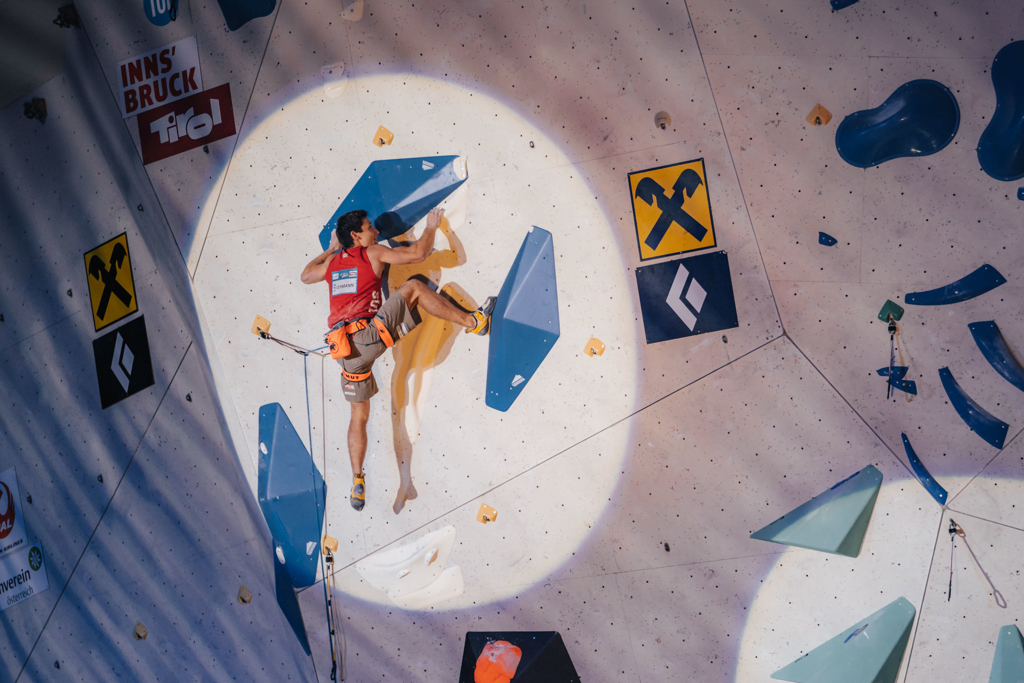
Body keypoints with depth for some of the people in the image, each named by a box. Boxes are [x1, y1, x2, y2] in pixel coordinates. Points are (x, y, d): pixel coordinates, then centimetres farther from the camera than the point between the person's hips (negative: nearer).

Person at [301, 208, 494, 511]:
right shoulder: (373, 254, 4)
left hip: (345, 349, 6)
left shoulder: (332, 263, 21)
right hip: (367, 335, -6)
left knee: (359, 414, 16)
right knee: (414, 287, 0)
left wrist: (330, 249, 50)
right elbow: (418, 253, -1)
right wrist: (431, 227, 17)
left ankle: (358, 482, 11)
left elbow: (306, 275, 41)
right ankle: (472, 321, -6)